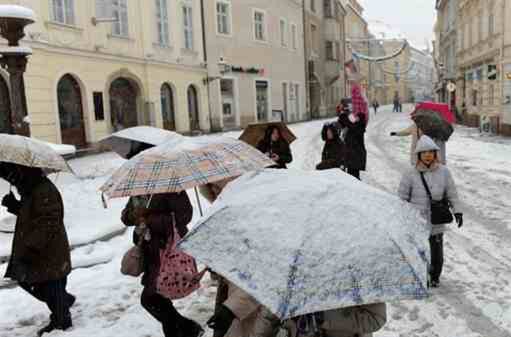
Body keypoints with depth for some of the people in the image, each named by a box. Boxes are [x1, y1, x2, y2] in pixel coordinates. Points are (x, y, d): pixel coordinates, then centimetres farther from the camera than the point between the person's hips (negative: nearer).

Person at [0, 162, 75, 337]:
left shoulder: (45, 192, -25)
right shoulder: (32, 190, 8)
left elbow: (46, 226, -28)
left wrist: (29, 249, -29)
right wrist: (15, 206, 5)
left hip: (50, 257, -10)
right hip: (41, 255, 10)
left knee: (52, 291, 6)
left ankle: (61, 322, 27)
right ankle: (65, 300, 38)